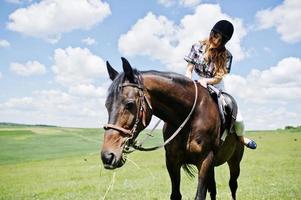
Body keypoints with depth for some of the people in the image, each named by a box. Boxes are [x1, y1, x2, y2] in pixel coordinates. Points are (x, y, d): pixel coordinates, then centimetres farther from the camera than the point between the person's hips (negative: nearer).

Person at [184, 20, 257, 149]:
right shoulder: (197, 47, -7)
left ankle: (241, 137, 25)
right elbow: (188, 71, -5)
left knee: (238, 118, -8)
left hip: (217, 88, 0)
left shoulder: (226, 55, -6)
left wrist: (206, 81, -31)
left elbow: (218, 78, -11)